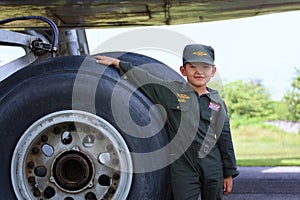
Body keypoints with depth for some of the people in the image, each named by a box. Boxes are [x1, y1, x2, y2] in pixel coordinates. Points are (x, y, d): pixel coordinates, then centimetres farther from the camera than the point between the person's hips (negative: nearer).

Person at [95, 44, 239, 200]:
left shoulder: (218, 103, 9)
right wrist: (117, 63, 7)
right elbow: (142, 78, 9)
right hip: (183, 167, -2)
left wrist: (229, 174, 13)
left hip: (213, 169, 3)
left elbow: (225, 140, 12)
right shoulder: (172, 91, 3)